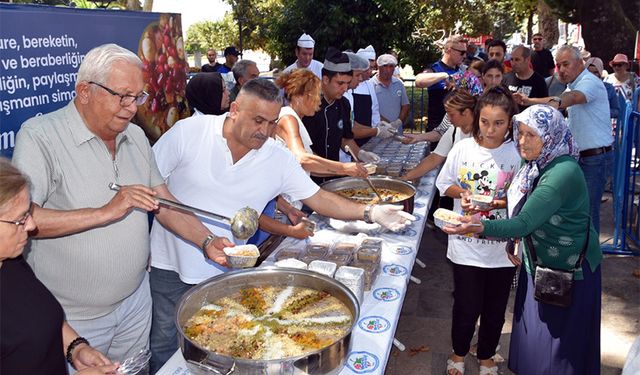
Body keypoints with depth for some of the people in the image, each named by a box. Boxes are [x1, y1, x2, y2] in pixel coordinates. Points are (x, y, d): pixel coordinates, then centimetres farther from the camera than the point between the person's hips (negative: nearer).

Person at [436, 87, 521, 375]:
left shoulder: (517, 154, -9)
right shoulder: (463, 148, -5)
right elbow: (445, 184, 5)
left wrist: (500, 203, -22)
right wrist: (461, 193, -14)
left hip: (502, 246, 0)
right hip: (466, 243, 0)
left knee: (494, 308, 16)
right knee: (466, 306, 10)